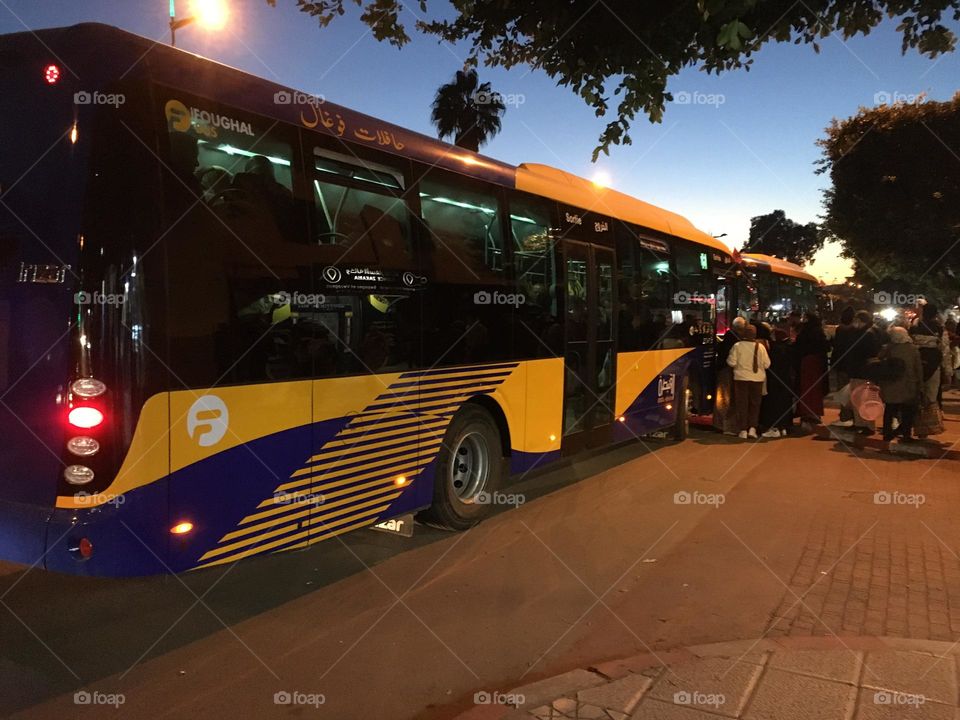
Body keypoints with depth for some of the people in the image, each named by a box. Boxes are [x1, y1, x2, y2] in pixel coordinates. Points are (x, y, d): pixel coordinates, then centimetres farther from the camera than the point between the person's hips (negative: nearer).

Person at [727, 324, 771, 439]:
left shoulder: (737, 346, -10)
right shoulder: (760, 347, -7)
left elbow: (732, 362, -9)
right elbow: (767, 364, -3)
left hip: (741, 378, -1)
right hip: (757, 379, 1)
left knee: (742, 404, 7)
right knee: (755, 404, 13)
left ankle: (743, 430, 6)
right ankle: (752, 428, 3)